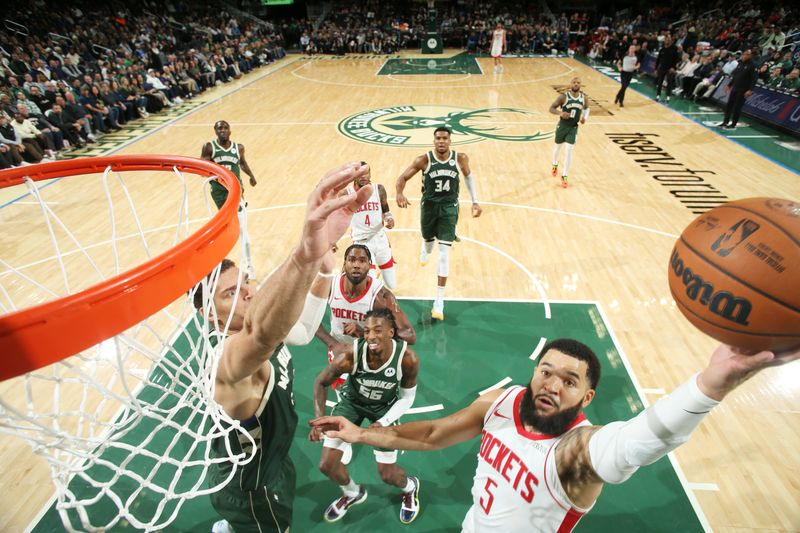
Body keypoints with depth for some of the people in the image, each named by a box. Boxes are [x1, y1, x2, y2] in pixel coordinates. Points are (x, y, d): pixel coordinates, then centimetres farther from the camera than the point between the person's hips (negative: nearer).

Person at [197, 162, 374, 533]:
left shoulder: (265, 335, -13)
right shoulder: (224, 359, -39)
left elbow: (303, 327, 5)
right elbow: (260, 335, -63)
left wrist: (324, 270, -13)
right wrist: (306, 252, -82)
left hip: (269, 461, 8)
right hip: (249, 488, -8)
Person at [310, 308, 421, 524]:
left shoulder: (408, 359, -33)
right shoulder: (350, 355, -35)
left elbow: (407, 398, -14)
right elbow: (321, 382, -16)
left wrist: (384, 422, -24)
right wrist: (319, 420, -27)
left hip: (385, 407, -1)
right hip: (352, 401, 1)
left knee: (387, 475, 4)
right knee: (327, 465, 2)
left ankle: (410, 487, 42)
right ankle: (352, 493, 36)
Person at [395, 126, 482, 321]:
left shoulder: (460, 158, -9)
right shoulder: (424, 160, -14)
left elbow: (468, 176, 10)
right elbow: (403, 177, -12)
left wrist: (475, 201, 6)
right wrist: (399, 194, -34)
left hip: (449, 207, 0)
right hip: (429, 205, 1)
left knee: (444, 251, -9)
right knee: (428, 239, 21)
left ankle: (439, 301, -5)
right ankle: (425, 251, 66)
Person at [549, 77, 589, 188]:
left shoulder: (583, 97, -2)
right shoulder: (563, 96, -13)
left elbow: (586, 108, 17)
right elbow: (551, 108, -12)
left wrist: (585, 117, -3)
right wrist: (560, 113, -32)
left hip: (573, 128, 1)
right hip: (562, 126, -1)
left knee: (568, 151, -8)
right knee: (558, 147, 18)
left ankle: (564, 176, 3)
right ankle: (555, 165, 49)